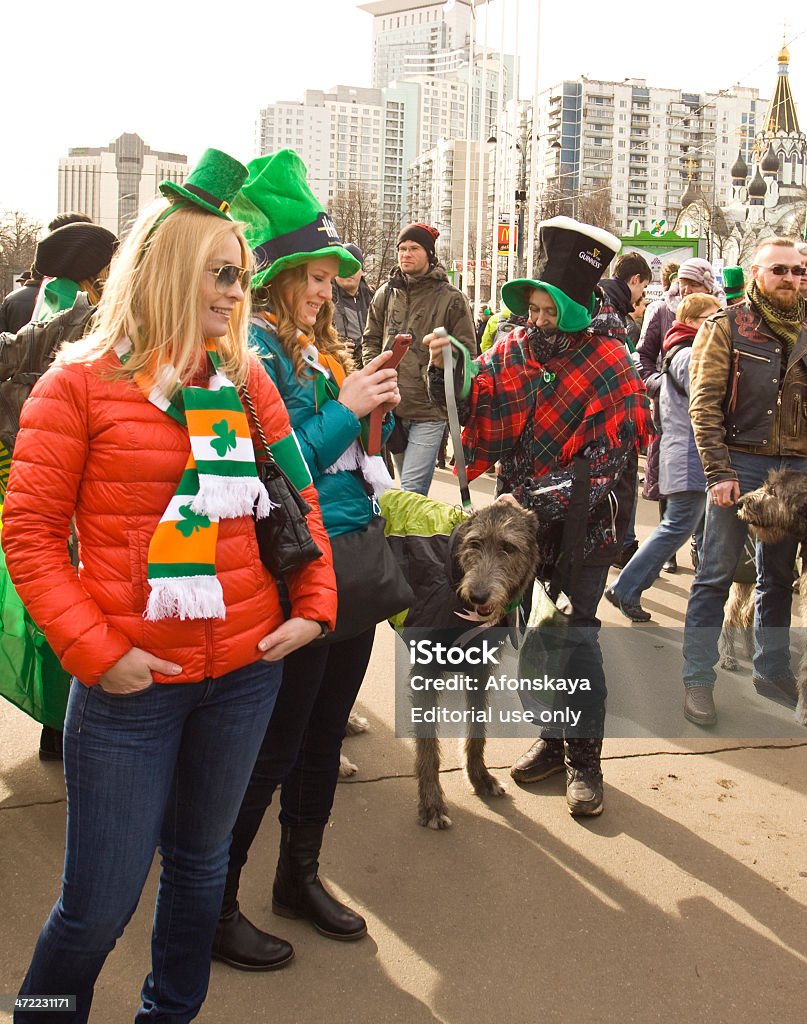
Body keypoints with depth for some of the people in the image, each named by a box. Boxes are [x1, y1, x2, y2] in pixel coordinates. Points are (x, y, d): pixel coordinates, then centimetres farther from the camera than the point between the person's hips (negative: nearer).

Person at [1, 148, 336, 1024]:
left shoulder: (245, 379, 6)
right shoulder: (80, 382, -5)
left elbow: (297, 498, 12)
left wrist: (314, 605, 1)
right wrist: (92, 649, -13)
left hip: (245, 672, 4)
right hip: (132, 684, -4)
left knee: (201, 863, 20)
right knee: (98, 906, 3)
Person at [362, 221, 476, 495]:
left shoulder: (451, 298, -3)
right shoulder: (386, 293, 9)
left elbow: (466, 350, -1)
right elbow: (371, 339, 17)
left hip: (430, 411, -5)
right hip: (392, 406, 5)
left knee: (411, 491, -11)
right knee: (411, 488, 18)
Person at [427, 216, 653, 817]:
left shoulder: (610, 368, -14)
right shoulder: (511, 352, -3)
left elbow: (606, 462, -19)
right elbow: (470, 410, -3)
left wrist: (538, 500, -26)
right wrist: (445, 370, -21)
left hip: (585, 524, -4)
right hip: (523, 520, 4)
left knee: (577, 636, -1)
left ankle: (585, 759, 14)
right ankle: (553, 740, 30)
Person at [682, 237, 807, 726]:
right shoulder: (727, 327, -2)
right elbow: (704, 402, -8)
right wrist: (719, 471, -16)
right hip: (742, 464, -5)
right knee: (716, 575, 0)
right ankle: (698, 679, 7)